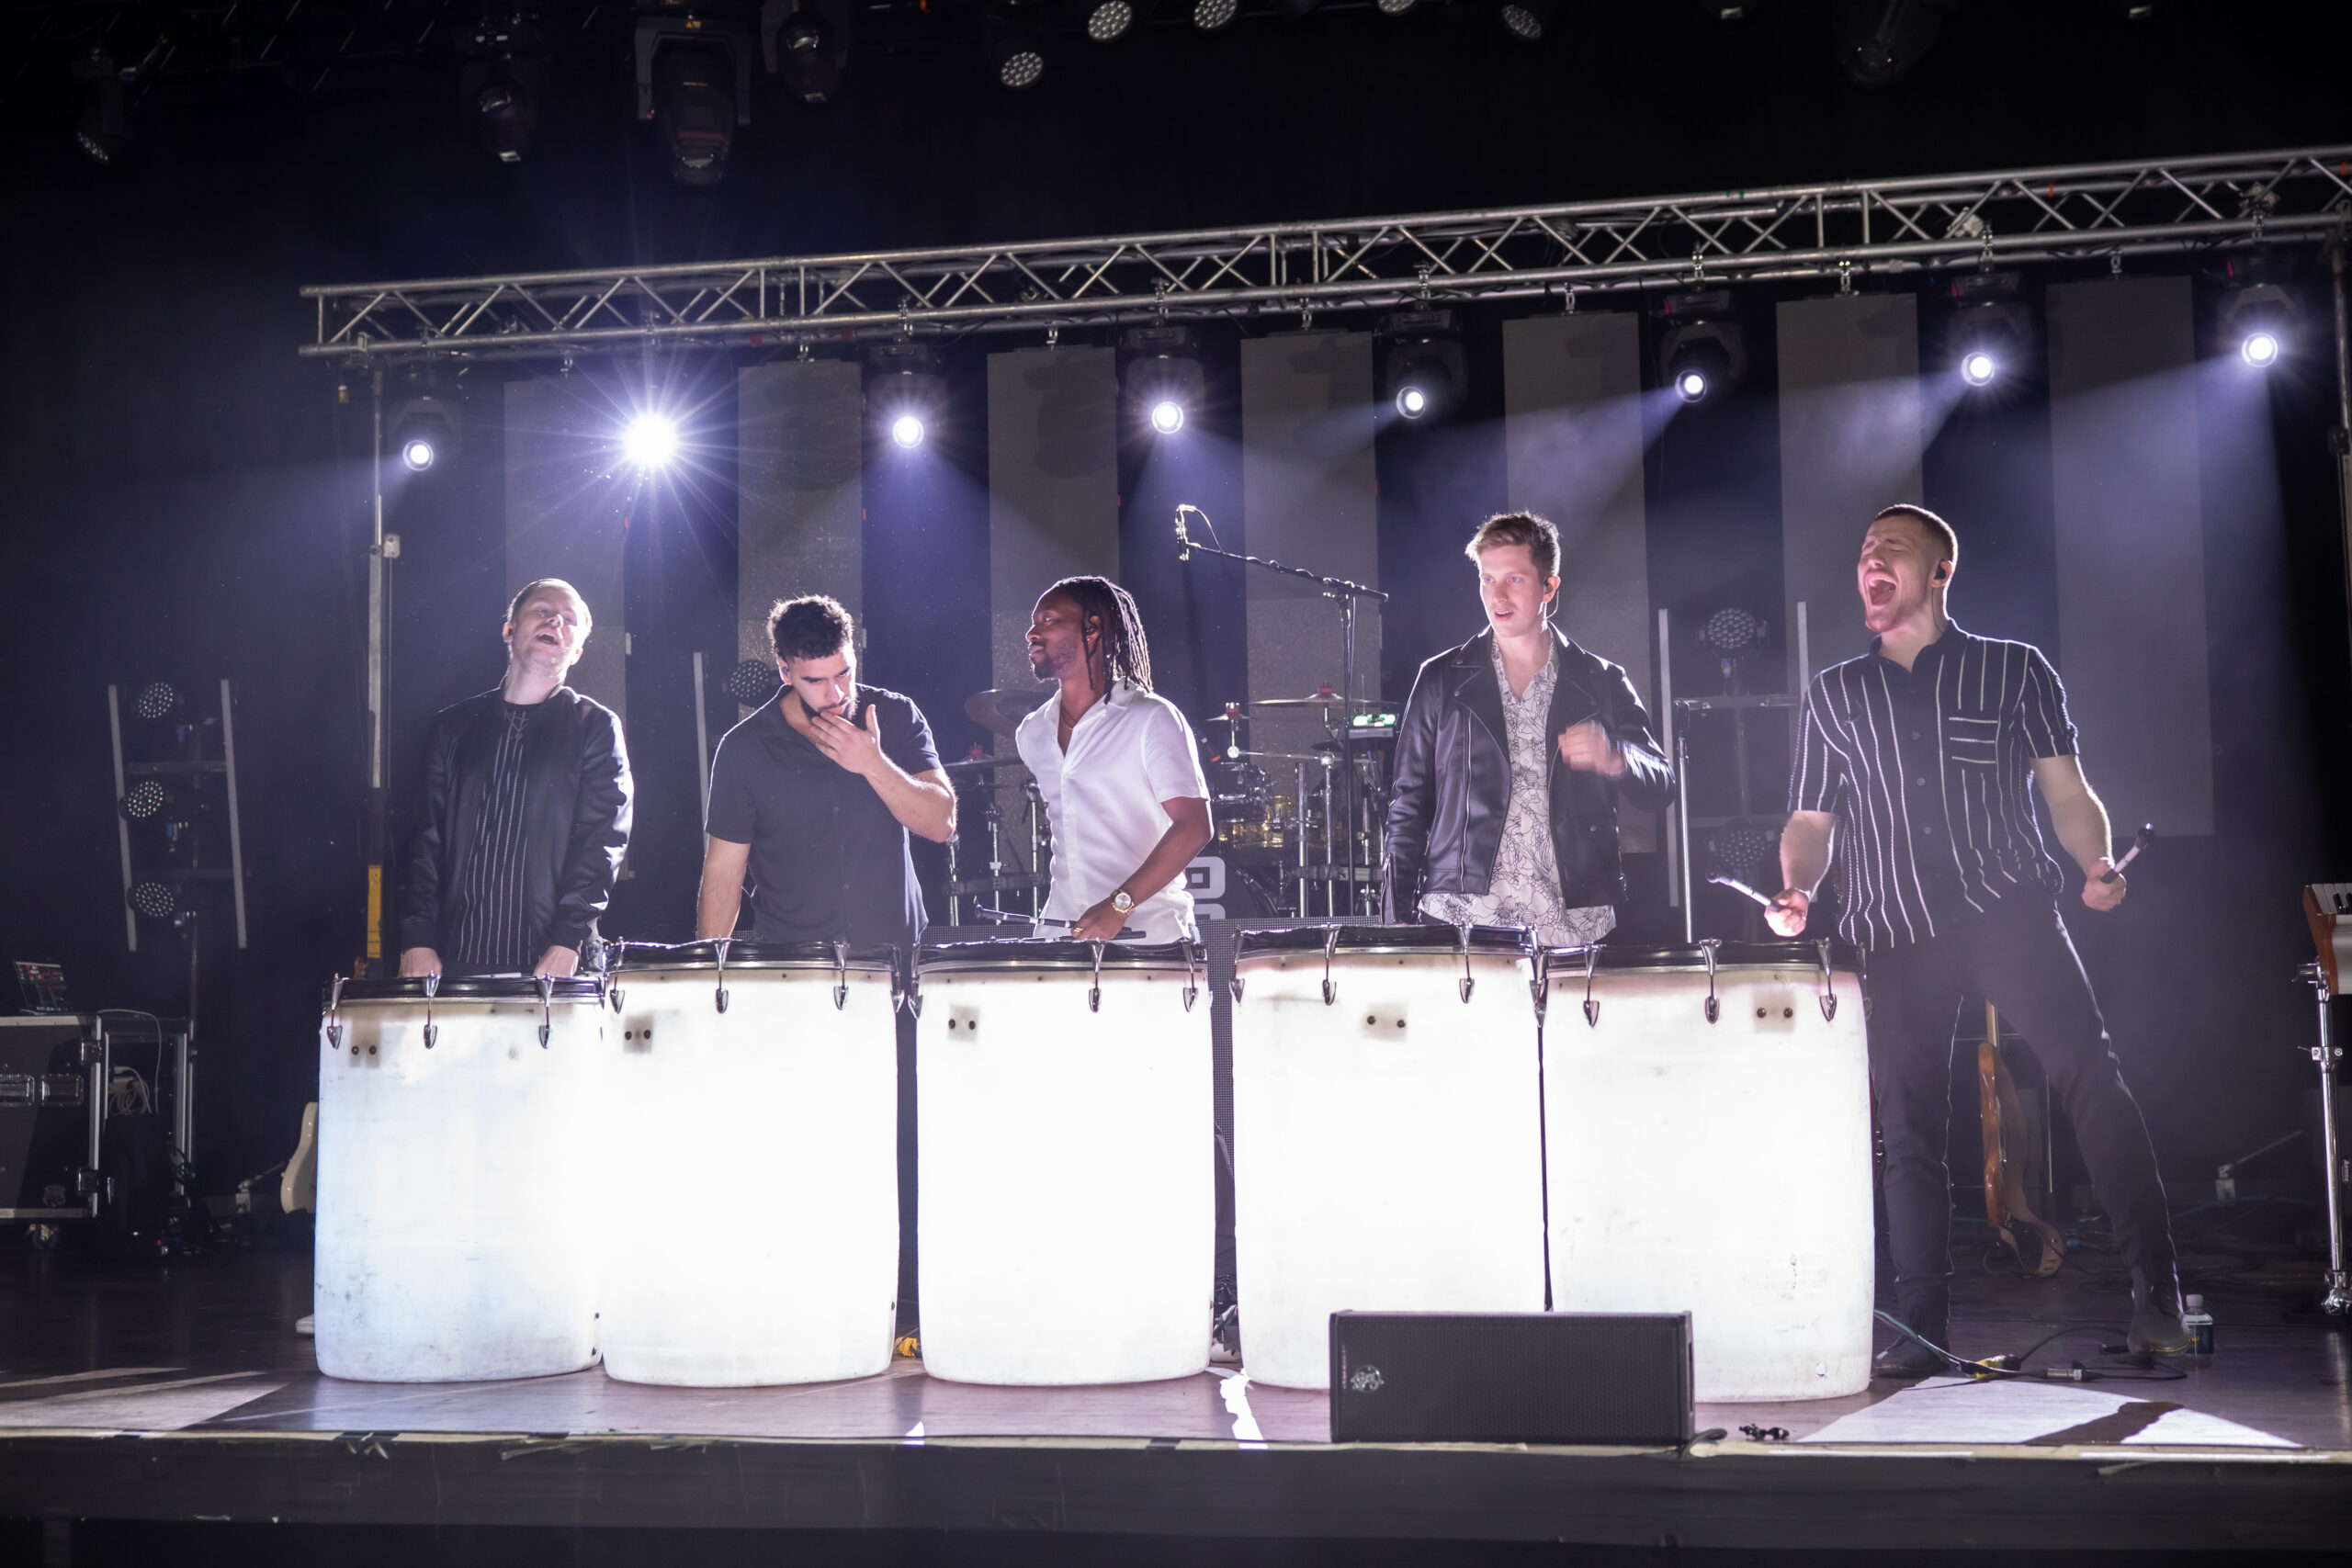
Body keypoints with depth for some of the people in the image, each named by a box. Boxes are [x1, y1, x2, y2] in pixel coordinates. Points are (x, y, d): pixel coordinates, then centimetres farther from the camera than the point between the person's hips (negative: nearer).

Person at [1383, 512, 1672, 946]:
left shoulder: (1602, 683, 10)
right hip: (1461, 920, 0)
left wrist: (1613, 759, -16)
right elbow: (1409, 804, 11)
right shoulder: (1441, 681, 10)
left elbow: (1659, 787, 6)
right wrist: (1396, 920, 3)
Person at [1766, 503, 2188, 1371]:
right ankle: (1924, 1326, 8)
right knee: (1908, 1122, -1)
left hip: (2009, 906, -2)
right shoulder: (1833, 695, 18)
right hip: (1896, 931, 2)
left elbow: (2067, 792, 7)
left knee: (2087, 1068, -18)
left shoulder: (2014, 669, 13)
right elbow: (1810, 822, 19)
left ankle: (2155, 1292, -13)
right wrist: (1796, 890, -1)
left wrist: (2096, 863, -12)